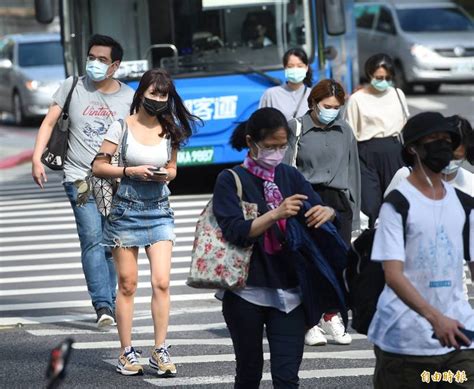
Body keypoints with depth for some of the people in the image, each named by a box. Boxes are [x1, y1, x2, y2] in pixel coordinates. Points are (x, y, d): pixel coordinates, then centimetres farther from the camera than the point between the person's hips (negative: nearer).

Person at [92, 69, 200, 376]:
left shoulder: (170, 131, 6)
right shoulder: (122, 127, -4)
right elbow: (99, 166, -2)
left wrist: (165, 175, -5)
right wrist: (131, 171, -15)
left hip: (159, 211, 2)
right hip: (126, 210, -2)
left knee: (161, 282, -9)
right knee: (127, 284, 2)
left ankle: (160, 351, -2)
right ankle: (127, 353, 9)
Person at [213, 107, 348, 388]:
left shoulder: (290, 176, 8)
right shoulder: (231, 181, -4)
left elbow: (324, 209, 6)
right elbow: (235, 231, -16)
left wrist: (326, 212, -18)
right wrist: (276, 214, -29)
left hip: (289, 291, 2)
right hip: (247, 292, -2)